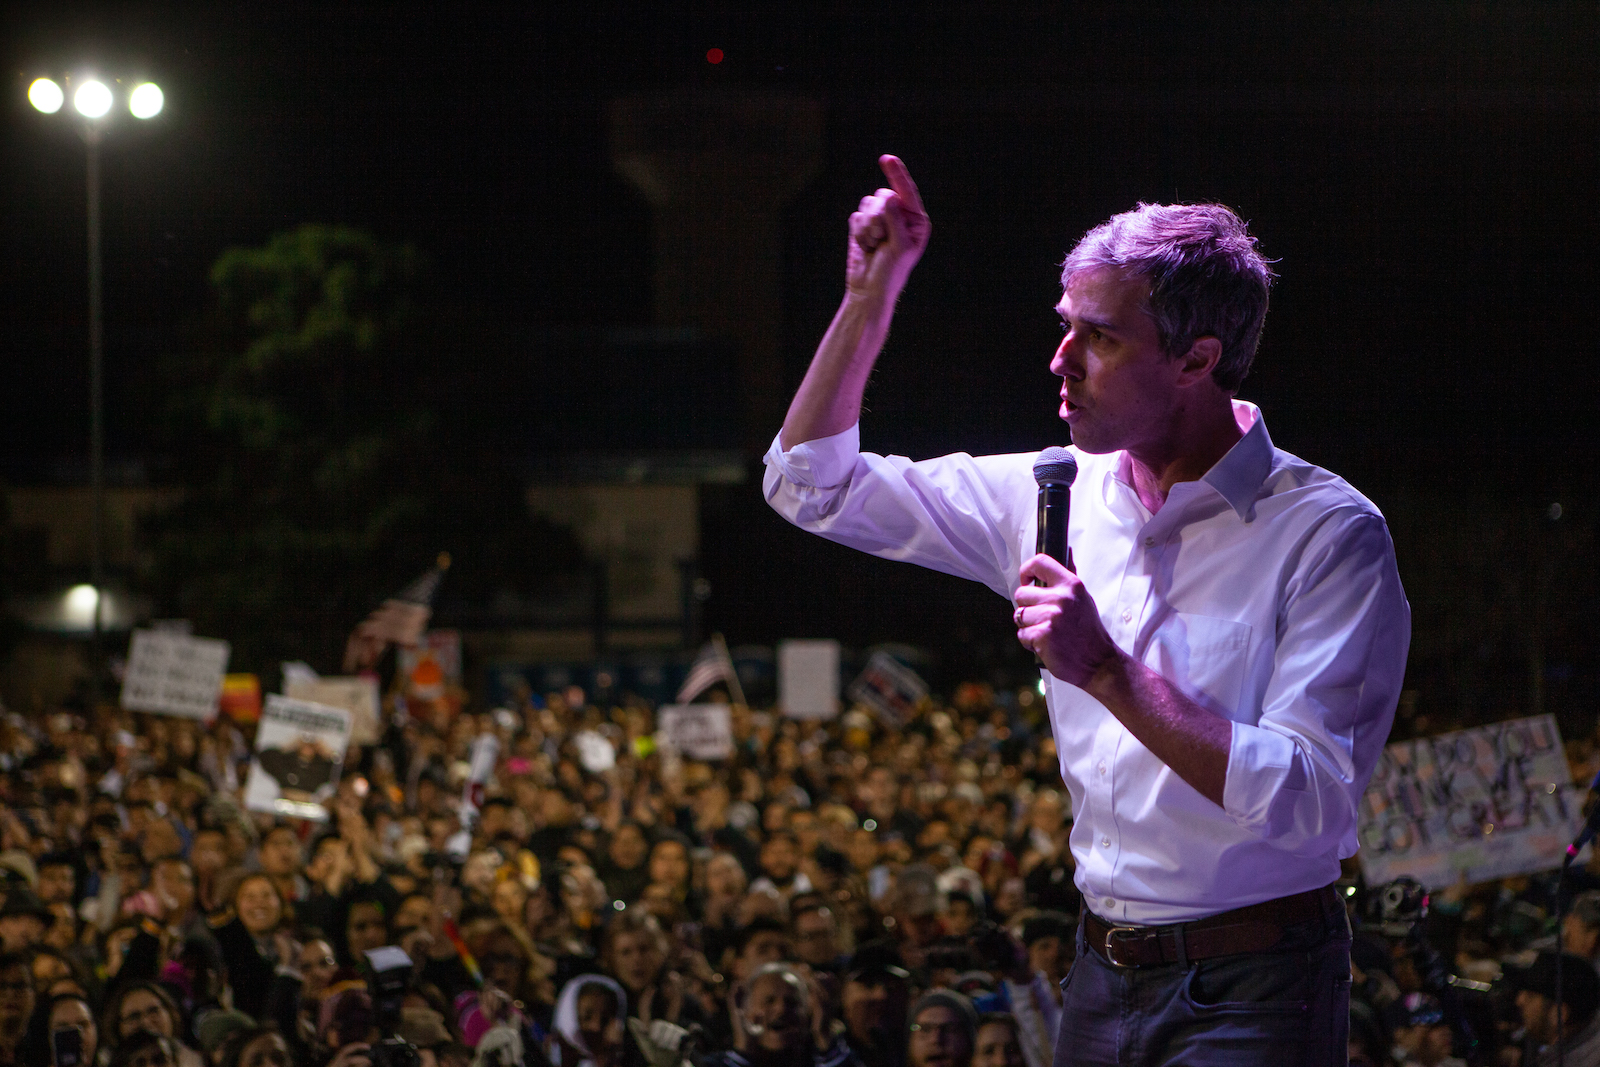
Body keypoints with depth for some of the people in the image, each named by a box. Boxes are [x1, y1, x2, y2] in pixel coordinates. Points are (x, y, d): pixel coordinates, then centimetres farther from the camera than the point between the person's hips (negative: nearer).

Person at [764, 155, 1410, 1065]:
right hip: (1104, 980, 6)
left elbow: (1308, 801, -23)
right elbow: (812, 486, 14)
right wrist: (871, 296, 3)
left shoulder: (1329, 533, -13)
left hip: (1252, 992, -6)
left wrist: (1109, 673, -23)